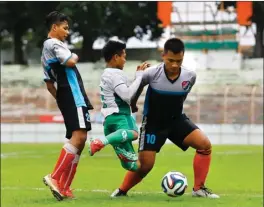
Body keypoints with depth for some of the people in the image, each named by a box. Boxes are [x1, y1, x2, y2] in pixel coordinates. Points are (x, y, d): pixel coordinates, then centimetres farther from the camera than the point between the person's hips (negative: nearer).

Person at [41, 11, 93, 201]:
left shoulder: (46, 52, 25)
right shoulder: (54, 43, -5)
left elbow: (49, 84, 26)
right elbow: (70, 62, -21)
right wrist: (75, 57, 1)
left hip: (65, 98, 10)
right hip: (72, 94, -10)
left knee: (78, 140, 8)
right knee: (79, 136, -20)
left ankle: (64, 187, 4)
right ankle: (55, 178, -25)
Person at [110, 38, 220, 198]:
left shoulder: (190, 76, -14)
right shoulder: (151, 73, -23)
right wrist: (132, 107, 13)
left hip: (176, 119, 3)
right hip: (153, 123, -3)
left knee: (205, 145, -16)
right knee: (145, 164, -9)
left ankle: (199, 189, -4)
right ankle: (122, 190, 17)